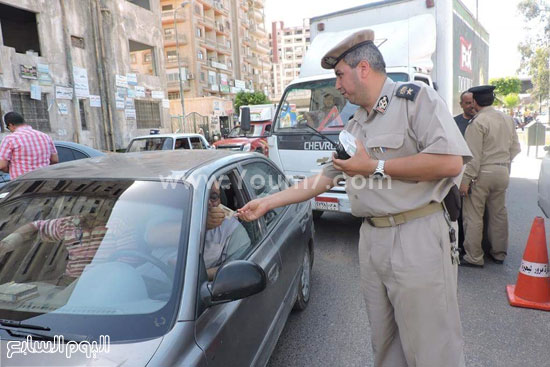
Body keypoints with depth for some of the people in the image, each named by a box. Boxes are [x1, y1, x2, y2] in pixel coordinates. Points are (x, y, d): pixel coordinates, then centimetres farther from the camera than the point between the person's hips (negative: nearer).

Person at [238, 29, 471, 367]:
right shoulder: (355, 126, 18)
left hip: (417, 237, -7)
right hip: (372, 238, 7)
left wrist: (374, 166, -13)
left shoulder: (415, 97, -4)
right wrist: (267, 203, 16)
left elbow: (450, 162, -18)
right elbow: (322, 181, 18)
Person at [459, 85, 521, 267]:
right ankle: (499, 253, 28)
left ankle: (474, 257, 5)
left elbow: (474, 155, -18)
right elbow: (515, 147, 14)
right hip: (503, 172, 8)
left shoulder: (477, 123, -14)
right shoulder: (507, 119, 9)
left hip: (482, 173, -8)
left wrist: (466, 179, -15)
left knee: (473, 216, 0)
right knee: (499, 213, 16)